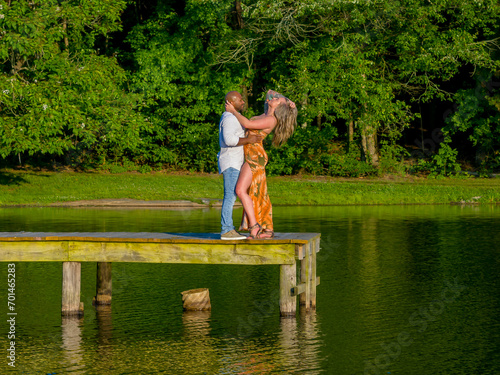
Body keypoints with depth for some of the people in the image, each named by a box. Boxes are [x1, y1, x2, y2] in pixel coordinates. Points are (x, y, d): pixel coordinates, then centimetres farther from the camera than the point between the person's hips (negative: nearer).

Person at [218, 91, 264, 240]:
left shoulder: (232, 118, 20)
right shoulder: (229, 118, -14)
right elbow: (229, 140, -27)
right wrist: (248, 140, -20)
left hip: (235, 163, 11)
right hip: (231, 162, -11)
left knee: (230, 197, 9)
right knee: (230, 196, -11)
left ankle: (227, 229, 10)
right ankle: (226, 231, -12)